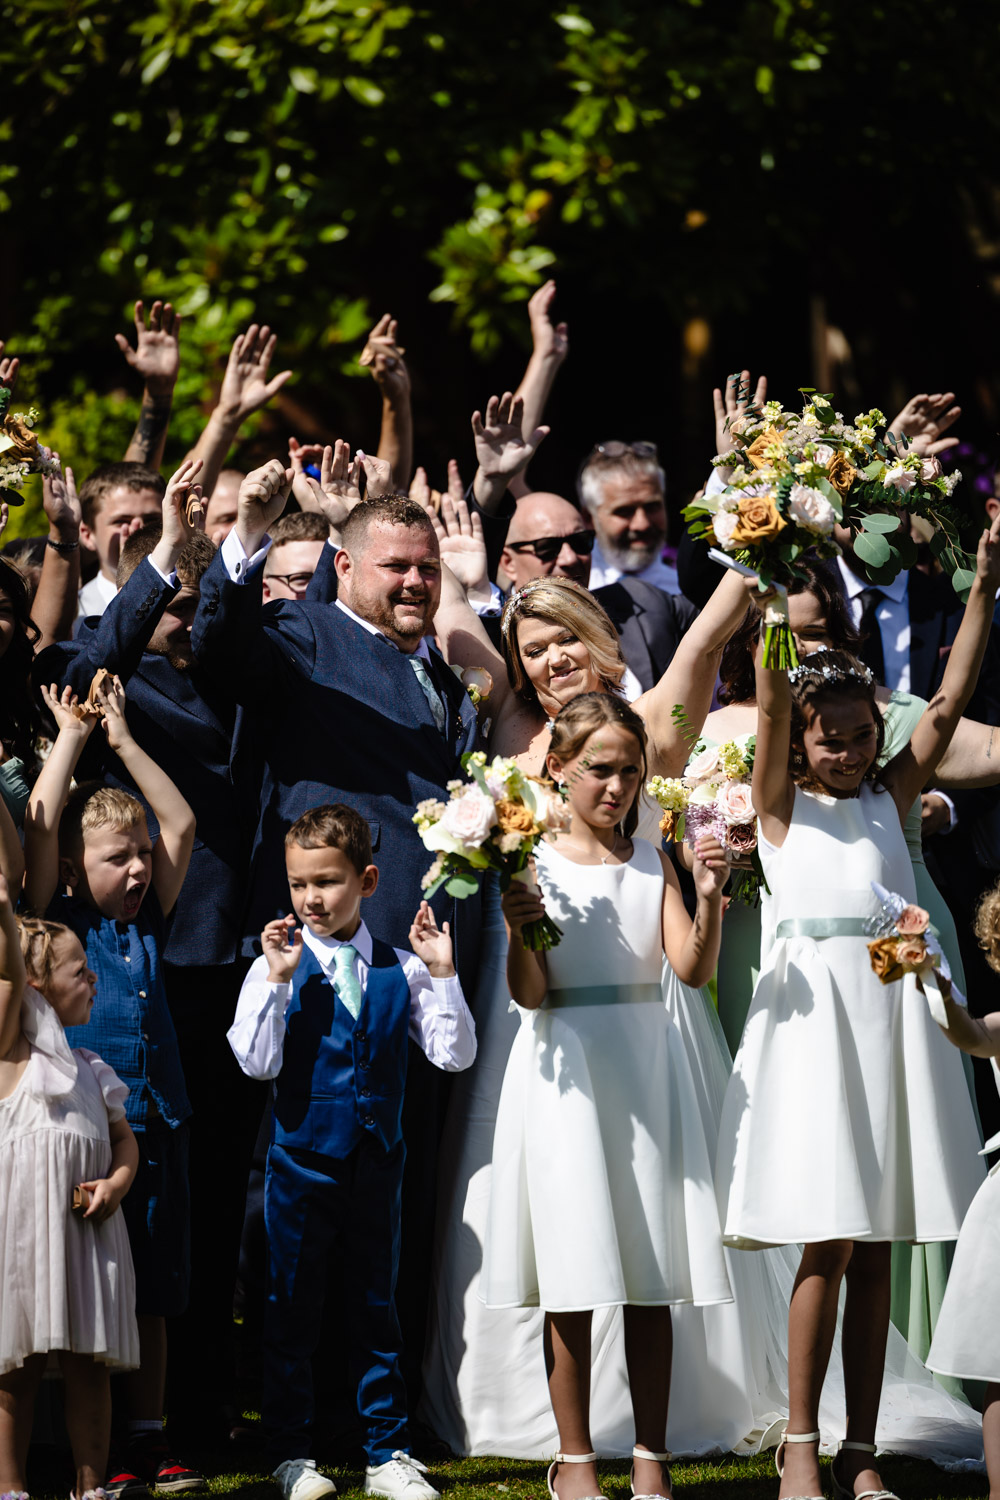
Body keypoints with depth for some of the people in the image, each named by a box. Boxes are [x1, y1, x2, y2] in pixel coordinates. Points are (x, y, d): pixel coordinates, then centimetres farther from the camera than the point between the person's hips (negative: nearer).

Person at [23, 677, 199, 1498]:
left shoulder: (149, 922, 10)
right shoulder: (58, 923, -2)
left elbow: (182, 825, 11)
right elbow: (39, 824, -12)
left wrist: (123, 738, 10)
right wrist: (72, 737, -3)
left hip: (155, 1127, 5)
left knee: (153, 1296, 9)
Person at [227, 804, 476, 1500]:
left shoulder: (401, 970, 1)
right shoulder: (277, 967, -5)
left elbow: (456, 1054, -3)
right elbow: (257, 1061, -14)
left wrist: (441, 973, -12)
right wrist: (277, 979, -21)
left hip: (376, 1162, 2)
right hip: (302, 1161, -2)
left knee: (375, 1308, 10)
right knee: (293, 1312, 6)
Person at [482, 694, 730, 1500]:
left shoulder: (652, 861, 5)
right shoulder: (535, 863, -3)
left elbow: (694, 969, -4)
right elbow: (530, 994, -7)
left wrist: (709, 898, -18)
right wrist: (520, 932, -24)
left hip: (645, 1064, 3)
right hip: (567, 1074, -3)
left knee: (651, 1283, 4)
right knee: (574, 1283, 0)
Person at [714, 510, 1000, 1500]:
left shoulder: (888, 797, 12)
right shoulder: (780, 804, 4)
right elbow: (771, 702, -8)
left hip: (892, 1010, 3)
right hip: (814, 1007, -3)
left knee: (875, 1249, 5)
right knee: (829, 1243, -7)